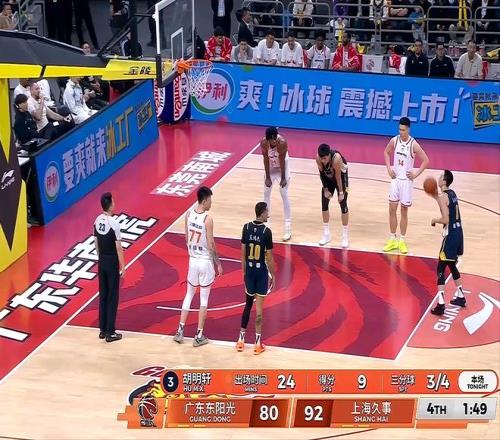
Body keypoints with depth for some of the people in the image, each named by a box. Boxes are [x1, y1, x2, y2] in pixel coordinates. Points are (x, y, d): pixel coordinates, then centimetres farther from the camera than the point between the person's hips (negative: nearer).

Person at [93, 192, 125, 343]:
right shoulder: (114, 224, -20)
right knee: (112, 298, 1)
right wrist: (122, 267, -9)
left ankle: (103, 330, 19)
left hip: (102, 262, 7)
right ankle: (110, 333, 4)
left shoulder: (97, 221, 1)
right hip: (112, 263, -7)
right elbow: (119, 248, -16)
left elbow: (96, 243, 10)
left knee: (103, 296, 13)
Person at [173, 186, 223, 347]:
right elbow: (211, 245, -16)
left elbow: (187, 239, 7)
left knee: (189, 295, 18)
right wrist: (218, 263, -6)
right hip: (206, 262, -5)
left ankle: (180, 331, 15)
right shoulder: (207, 219, -19)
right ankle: (199, 336, 8)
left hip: (193, 260, 5)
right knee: (204, 299, 5)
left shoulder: (188, 215, -1)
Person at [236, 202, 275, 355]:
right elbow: (269, 257, -12)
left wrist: (244, 272, 14)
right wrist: (273, 275, 0)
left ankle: (241, 339, 20)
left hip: (249, 270, 4)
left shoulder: (246, 228, -2)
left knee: (248, 304, 17)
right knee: (259, 308, 1)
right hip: (261, 271, -4)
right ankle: (258, 343, 5)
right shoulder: (266, 231, -15)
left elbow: (243, 252, 4)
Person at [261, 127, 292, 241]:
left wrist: (283, 178, -17)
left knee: (284, 194, -7)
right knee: (266, 192, 9)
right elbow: (266, 160, -16)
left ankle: (288, 228, -7)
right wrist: (267, 178, -13)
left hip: (282, 167, -3)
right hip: (271, 167, 4)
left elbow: (282, 161, -25)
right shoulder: (263, 143, -25)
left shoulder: (282, 142, -33)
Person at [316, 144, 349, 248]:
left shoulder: (336, 158, -39)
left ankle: (345, 236, 1)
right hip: (328, 177, 4)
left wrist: (341, 192, -22)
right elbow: (322, 174, -13)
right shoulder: (318, 159, -27)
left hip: (341, 176, -4)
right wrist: (325, 189, -12)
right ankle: (326, 234, 13)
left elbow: (338, 176, -29)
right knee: (324, 204, 2)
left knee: (343, 205, -6)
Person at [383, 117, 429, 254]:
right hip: (395, 178, 4)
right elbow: (386, 152, 15)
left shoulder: (413, 145, -15)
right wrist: (389, 168, 4)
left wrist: (416, 174, -12)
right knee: (392, 209, 3)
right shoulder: (394, 140, -3)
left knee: (404, 211, 4)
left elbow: (426, 160, -8)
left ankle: (402, 241, 14)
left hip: (406, 180, -4)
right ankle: (393, 240, 14)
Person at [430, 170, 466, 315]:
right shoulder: (452, 194, 11)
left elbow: (445, 220, -22)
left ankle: (440, 304, -12)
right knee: (451, 265, 25)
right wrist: (436, 197, 21)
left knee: (441, 269, -5)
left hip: (450, 235, -9)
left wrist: (434, 220, -3)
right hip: (458, 233, 9)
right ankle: (460, 296, 34)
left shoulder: (444, 196, -15)